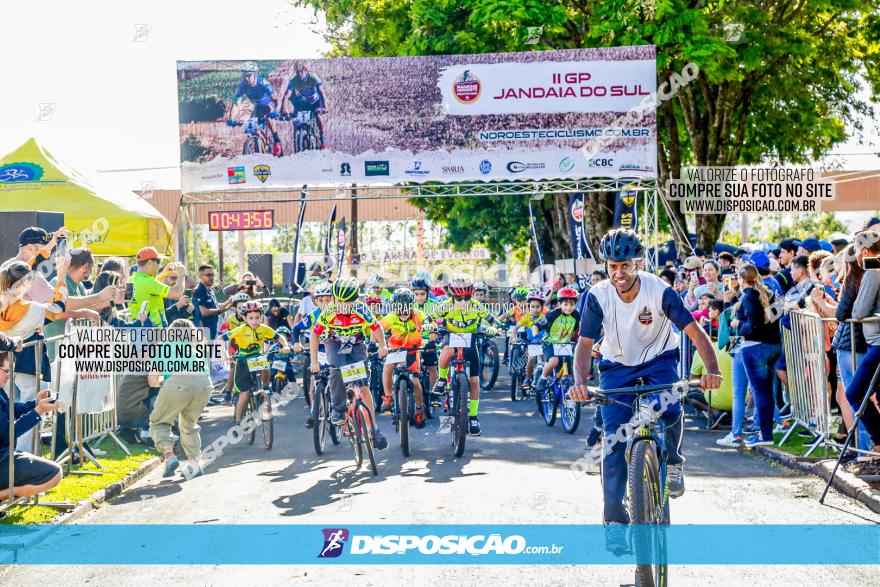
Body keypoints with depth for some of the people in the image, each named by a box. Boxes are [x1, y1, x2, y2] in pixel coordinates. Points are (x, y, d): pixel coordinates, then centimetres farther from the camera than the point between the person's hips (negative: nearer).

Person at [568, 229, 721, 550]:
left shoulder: (659, 291, -23)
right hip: (617, 367, 1)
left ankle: (672, 460, 2)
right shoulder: (598, 296, -19)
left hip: (658, 361, -1)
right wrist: (580, 382, -37)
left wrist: (712, 370, -40)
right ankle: (614, 518, -1)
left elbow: (694, 331, -24)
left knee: (669, 409, -31)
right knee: (614, 438, -10)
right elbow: (585, 344, -19)